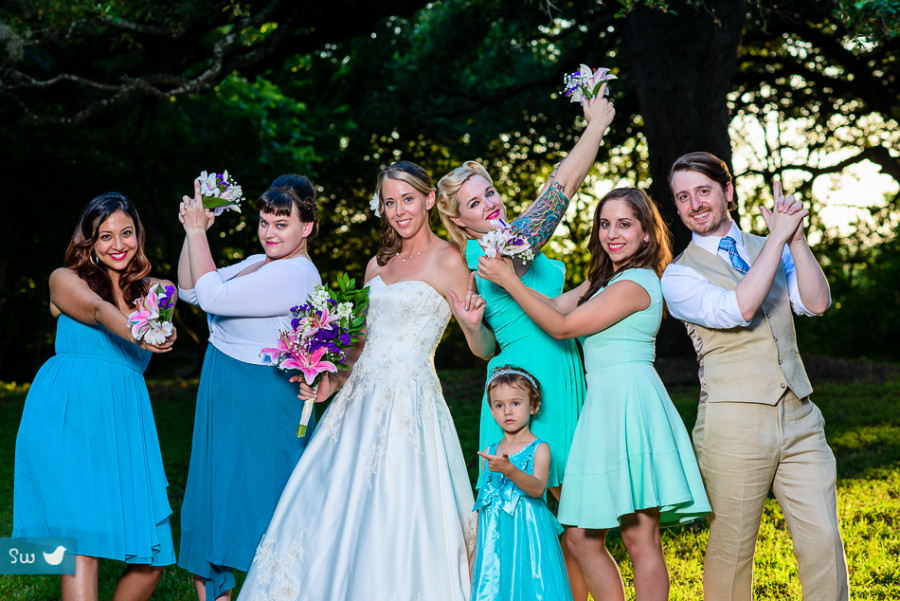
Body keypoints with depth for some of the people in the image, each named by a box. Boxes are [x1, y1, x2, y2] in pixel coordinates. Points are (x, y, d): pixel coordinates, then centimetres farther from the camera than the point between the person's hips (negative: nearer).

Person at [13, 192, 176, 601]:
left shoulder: (154, 291, 23)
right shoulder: (65, 280, 9)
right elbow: (98, 310, -12)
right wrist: (138, 333, -32)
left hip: (124, 421, 4)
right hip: (67, 413, -4)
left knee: (151, 561, -3)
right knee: (81, 539, -16)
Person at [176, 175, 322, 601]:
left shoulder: (293, 274, -18)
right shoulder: (258, 263, 12)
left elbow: (212, 297, -21)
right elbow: (190, 290, 13)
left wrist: (198, 233, -13)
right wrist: (192, 232, 1)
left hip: (260, 407, -10)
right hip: (225, 401, 10)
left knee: (248, 500, -1)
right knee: (216, 498, 12)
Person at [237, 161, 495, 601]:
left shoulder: (447, 262, -5)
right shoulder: (379, 264, 15)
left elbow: (483, 349, -6)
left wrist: (474, 324, -27)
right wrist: (331, 384, 7)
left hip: (407, 400, -7)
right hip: (359, 398, 7)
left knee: (393, 519, -8)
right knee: (334, 510, 6)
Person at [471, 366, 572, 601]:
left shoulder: (539, 448, -2)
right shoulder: (490, 452, 12)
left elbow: (538, 488, -18)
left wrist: (509, 469, -33)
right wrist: (477, 545, 17)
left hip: (528, 530, -4)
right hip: (494, 534, 4)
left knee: (530, 581, -9)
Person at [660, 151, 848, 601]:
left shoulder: (769, 250, 16)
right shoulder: (679, 275, 2)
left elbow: (816, 303, 1)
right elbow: (737, 310, -16)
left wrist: (796, 238, -8)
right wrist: (778, 237, -11)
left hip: (799, 417, 4)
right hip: (733, 424, -4)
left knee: (823, 539, -2)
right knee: (731, 548, 1)